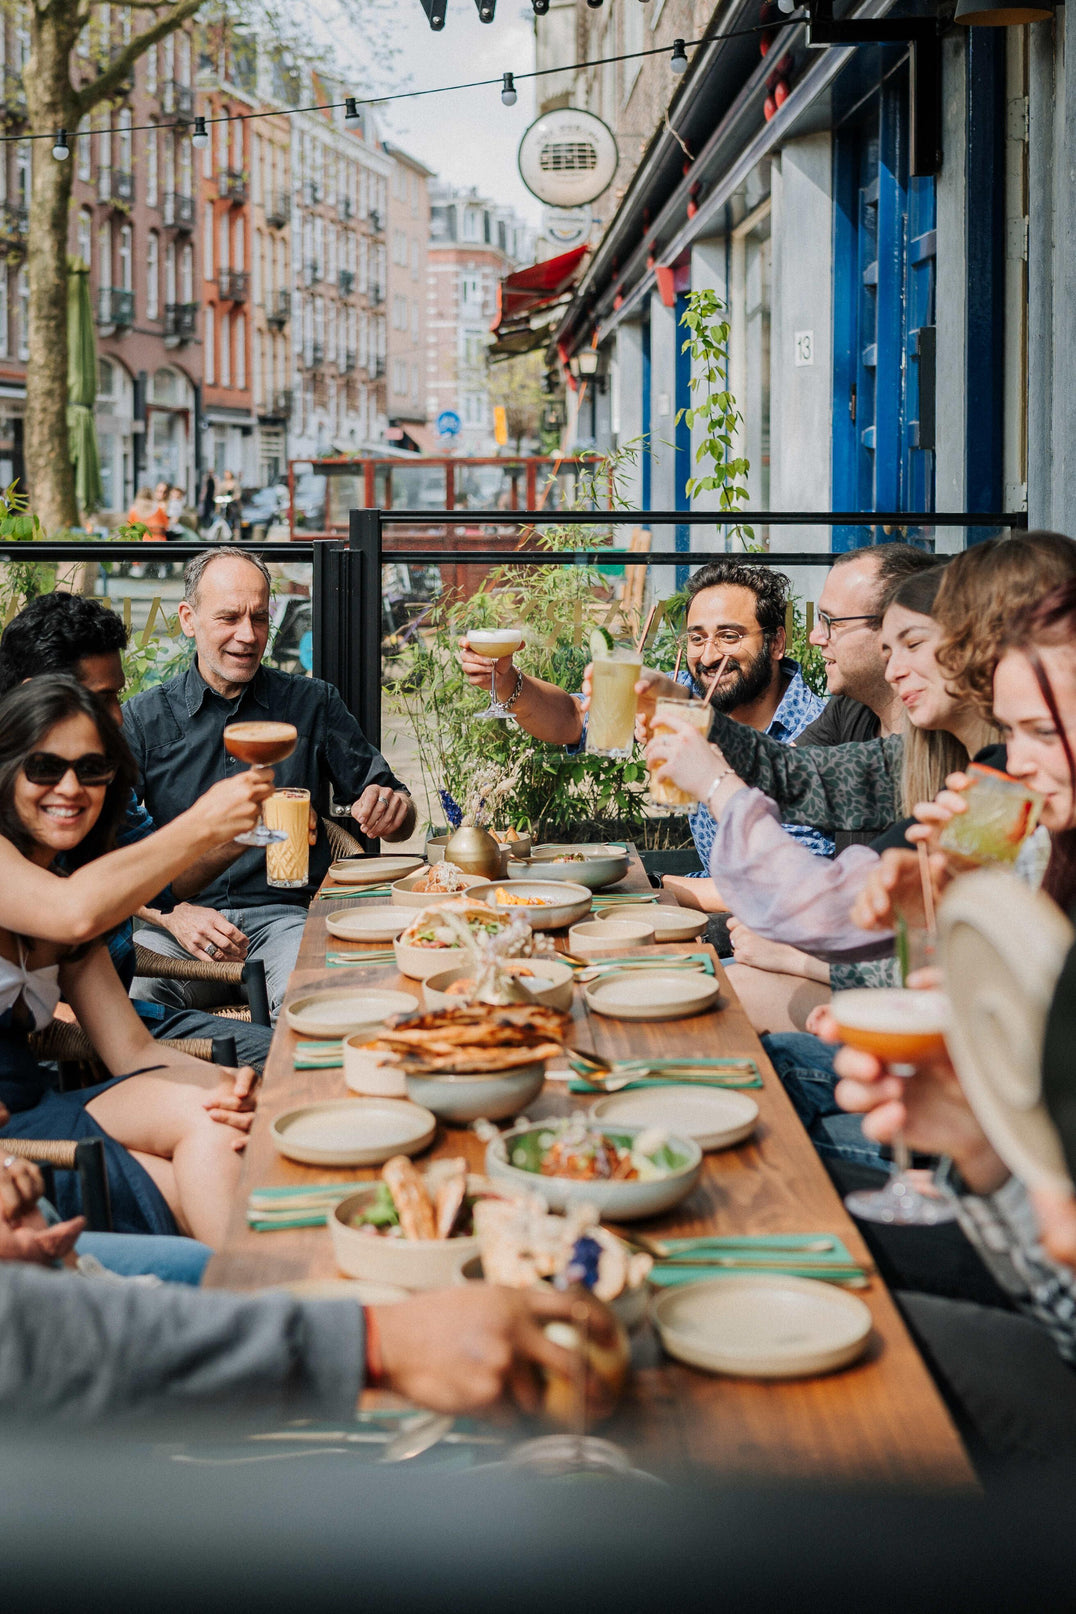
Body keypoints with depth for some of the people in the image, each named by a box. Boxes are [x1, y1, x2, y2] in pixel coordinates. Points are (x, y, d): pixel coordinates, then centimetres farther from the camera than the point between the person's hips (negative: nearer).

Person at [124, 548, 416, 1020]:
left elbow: (390, 799, 16)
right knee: (133, 988, -33)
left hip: (285, 915, 0)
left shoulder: (313, 705, 11)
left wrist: (392, 806, -11)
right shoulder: (143, 719, 8)